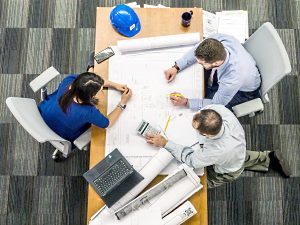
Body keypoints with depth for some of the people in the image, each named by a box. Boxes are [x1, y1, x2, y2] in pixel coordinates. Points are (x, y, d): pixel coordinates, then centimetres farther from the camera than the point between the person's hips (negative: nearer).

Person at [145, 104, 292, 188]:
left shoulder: (217, 151, -50)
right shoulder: (219, 109, -39)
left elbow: (191, 160, -32)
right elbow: (210, 104, -12)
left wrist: (165, 143, -30)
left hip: (228, 172, -5)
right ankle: (268, 158, 34)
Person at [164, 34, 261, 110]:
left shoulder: (234, 78, -46)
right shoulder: (217, 39, -33)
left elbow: (216, 104, -27)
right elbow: (197, 50, -10)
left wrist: (186, 102, -31)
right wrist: (176, 67, -18)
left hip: (243, 91, -5)